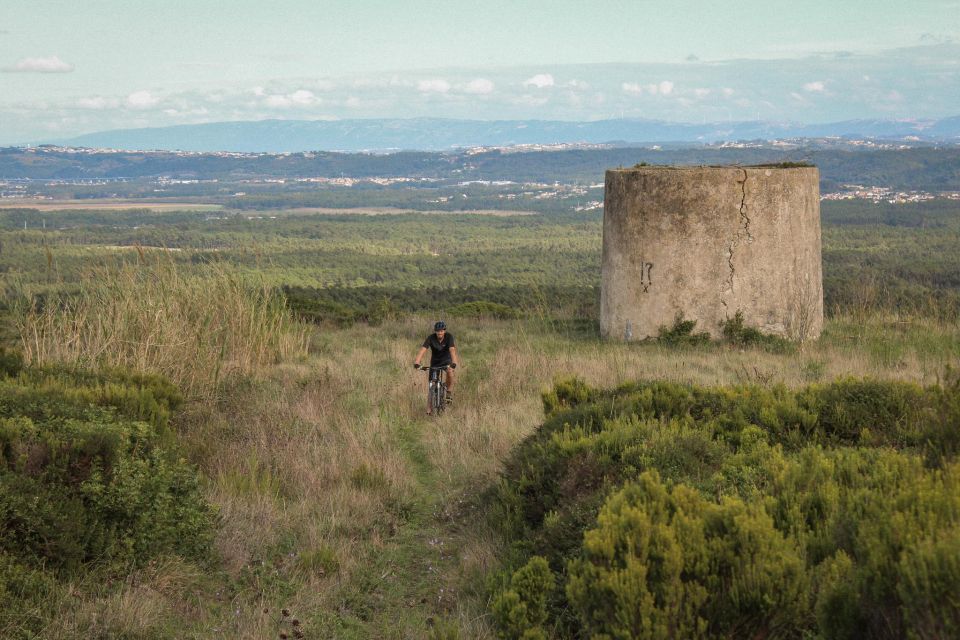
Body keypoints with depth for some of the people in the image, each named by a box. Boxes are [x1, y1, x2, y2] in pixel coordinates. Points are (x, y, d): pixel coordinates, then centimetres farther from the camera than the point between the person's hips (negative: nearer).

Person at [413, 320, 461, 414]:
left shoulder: (449, 336, -24)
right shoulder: (431, 338, -22)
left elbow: (452, 350, -38)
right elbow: (422, 350, -34)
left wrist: (454, 363, -55)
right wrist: (416, 362, -49)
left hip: (447, 360, -2)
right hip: (435, 361, 2)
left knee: (450, 372, -35)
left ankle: (449, 392, -13)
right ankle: (429, 407, 7)